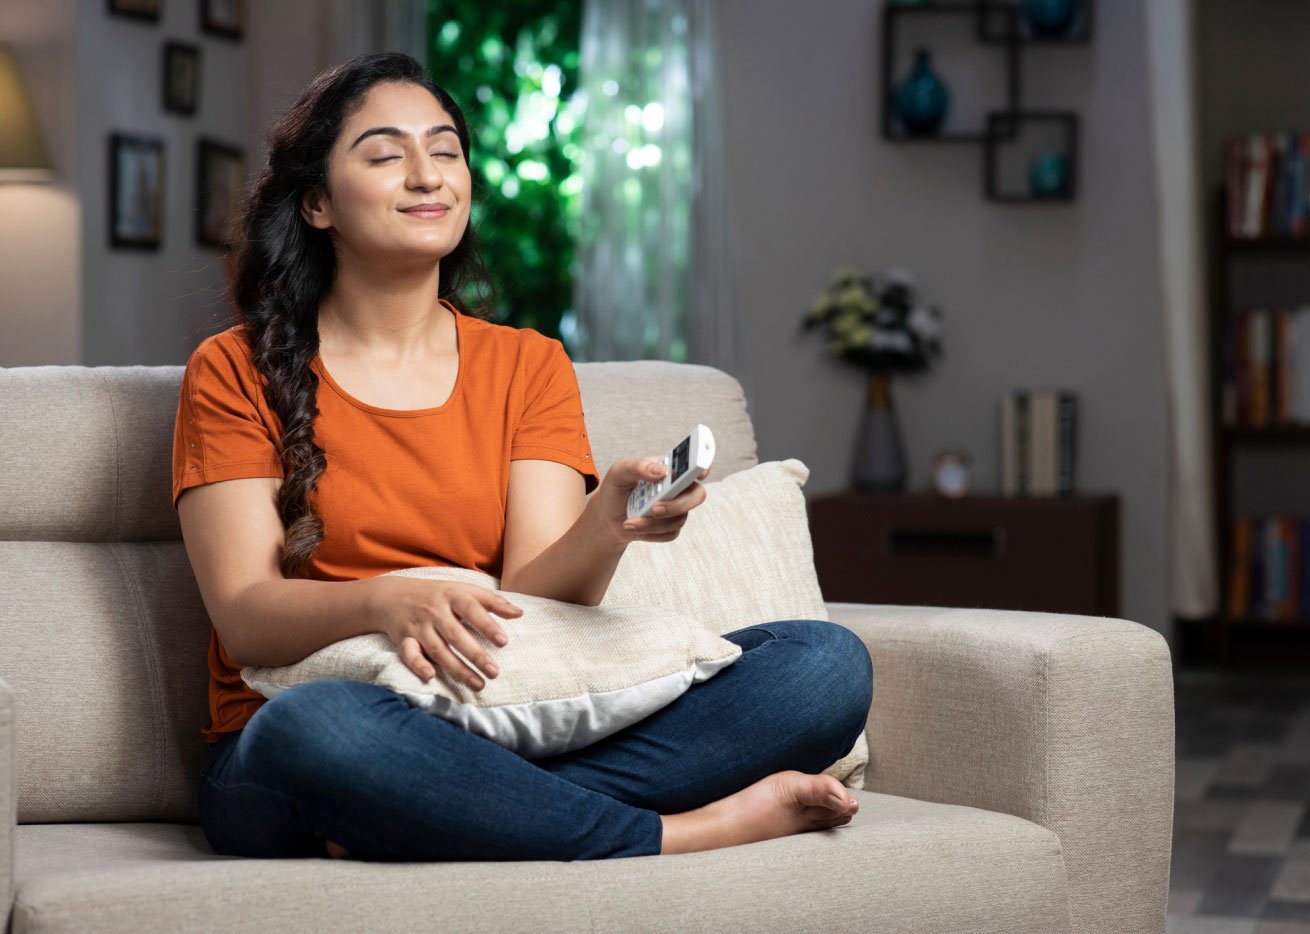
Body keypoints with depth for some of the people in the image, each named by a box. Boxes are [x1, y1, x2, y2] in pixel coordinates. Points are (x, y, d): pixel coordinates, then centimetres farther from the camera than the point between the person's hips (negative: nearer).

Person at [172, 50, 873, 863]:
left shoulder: (529, 366, 15)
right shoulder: (237, 372, 6)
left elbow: (535, 596, 1)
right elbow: (245, 616, -6)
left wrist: (606, 524, -21)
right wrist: (388, 602, -27)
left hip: (511, 736, 4)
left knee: (828, 662, -16)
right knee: (321, 725, -41)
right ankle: (683, 833, -24)